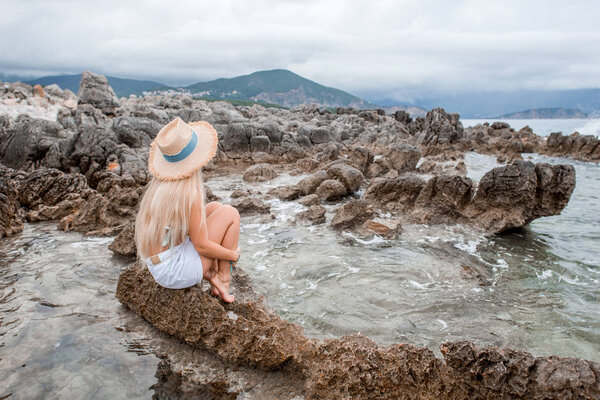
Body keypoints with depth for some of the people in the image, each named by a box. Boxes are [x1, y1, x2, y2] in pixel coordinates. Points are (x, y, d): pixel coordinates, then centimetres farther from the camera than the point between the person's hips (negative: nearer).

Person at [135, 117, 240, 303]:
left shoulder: (159, 182, 2)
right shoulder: (190, 194, -24)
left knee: (215, 207, 16)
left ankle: (211, 275, 12)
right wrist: (234, 255, 0)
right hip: (176, 271, -8)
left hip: (159, 267, 8)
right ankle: (223, 280, 8)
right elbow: (202, 245, -18)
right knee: (231, 214, -1)